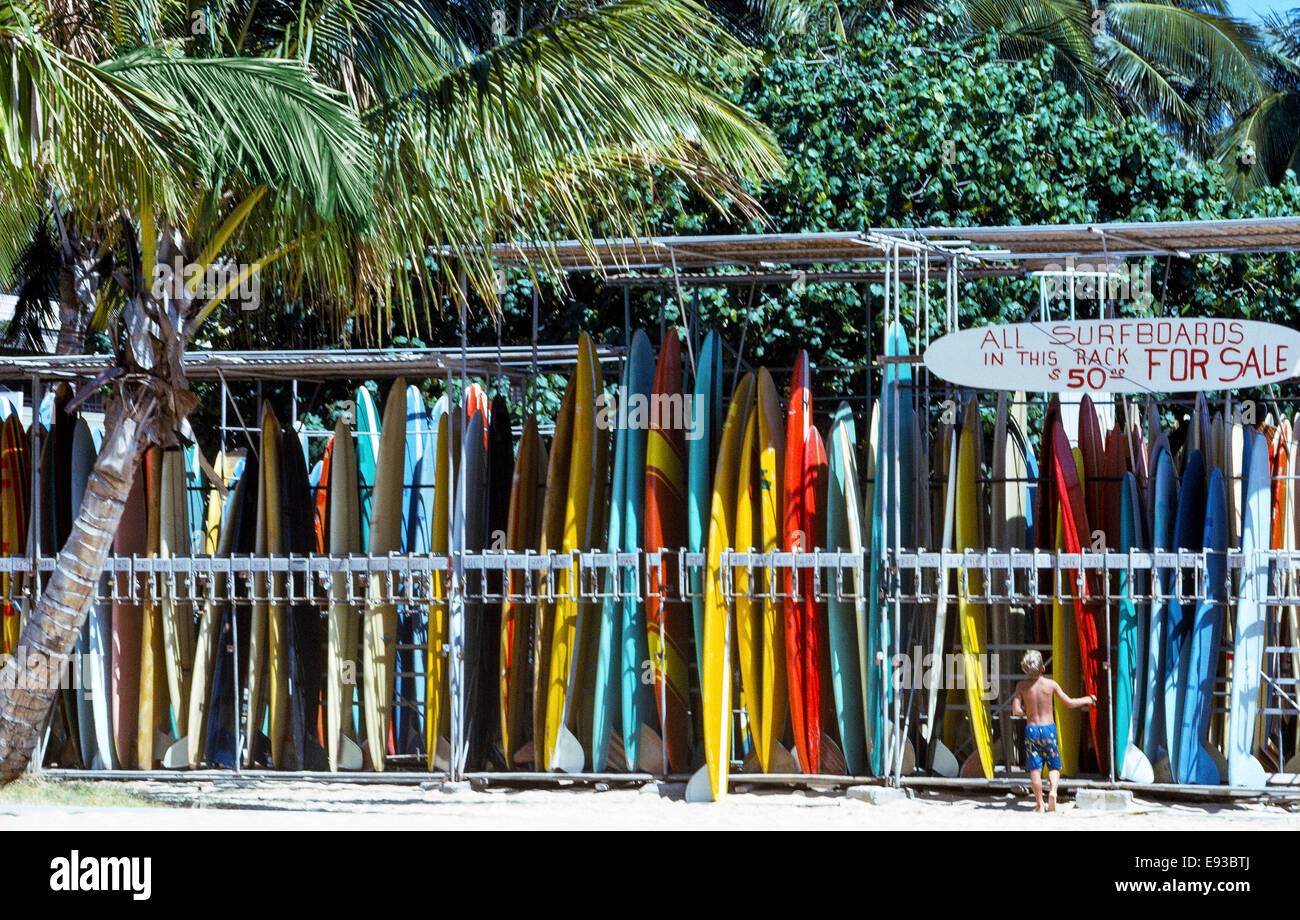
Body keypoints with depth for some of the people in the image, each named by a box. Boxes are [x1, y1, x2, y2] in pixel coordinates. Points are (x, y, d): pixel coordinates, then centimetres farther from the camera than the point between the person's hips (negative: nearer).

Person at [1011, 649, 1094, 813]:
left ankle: (1040, 804, 4)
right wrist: (1087, 700, 18)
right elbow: (1070, 703, 0)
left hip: (1031, 729, 0)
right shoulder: (1050, 684, -6)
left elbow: (1016, 710, -10)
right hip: (1048, 728, 0)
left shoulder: (1021, 686, -4)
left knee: (1035, 768, 6)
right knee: (1053, 766, 11)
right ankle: (1053, 790, -16)